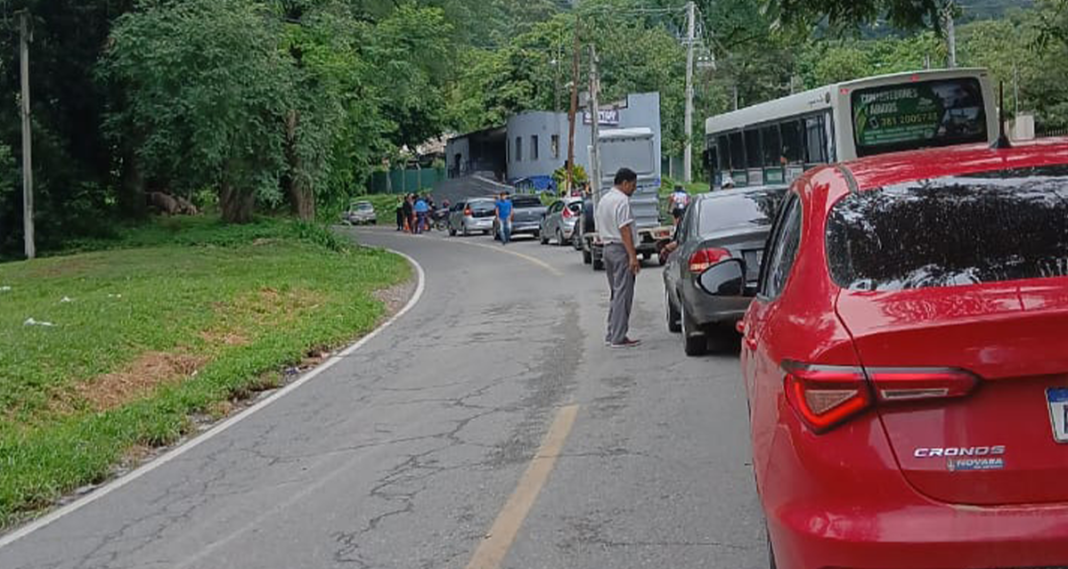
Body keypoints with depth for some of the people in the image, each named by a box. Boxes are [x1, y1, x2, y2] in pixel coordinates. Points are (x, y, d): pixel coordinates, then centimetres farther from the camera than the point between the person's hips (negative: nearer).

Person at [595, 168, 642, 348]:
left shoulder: (603, 200, 16)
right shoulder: (622, 200, -14)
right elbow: (625, 230, -20)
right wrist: (633, 256, -22)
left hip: (607, 248, 10)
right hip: (621, 249, -10)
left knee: (616, 294, 16)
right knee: (623, 295, -7)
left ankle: (611, 334, 17)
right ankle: (618, 338, -7)